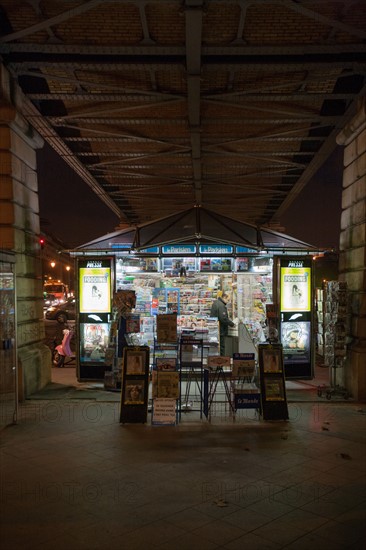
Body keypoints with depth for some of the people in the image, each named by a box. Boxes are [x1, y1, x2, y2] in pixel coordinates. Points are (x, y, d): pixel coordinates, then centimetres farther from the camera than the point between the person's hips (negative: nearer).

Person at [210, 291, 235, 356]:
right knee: (221, 348, -4)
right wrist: (232, 324, -11)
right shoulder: (221, 305, -19)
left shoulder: (216, 302, 13)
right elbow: (223, 319, -24)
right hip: (220, 331, -10)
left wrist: (228, 318, 15)